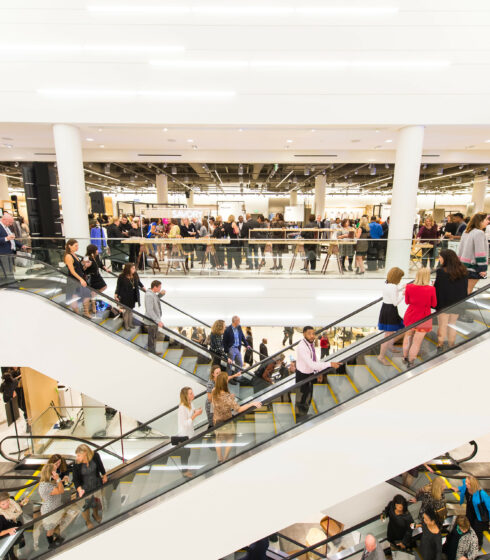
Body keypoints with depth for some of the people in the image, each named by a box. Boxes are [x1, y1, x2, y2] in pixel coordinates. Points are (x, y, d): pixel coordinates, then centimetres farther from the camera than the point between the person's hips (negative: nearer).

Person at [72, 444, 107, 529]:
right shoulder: (77, 465, -28)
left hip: (97, 485, 2)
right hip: (85, 489, -2)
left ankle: (96, 515, 58)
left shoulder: (95, 456, -25)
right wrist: (79, 490, -34)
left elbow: (100, 466, -6)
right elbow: (75, 479, -19)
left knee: (96, 502, 24)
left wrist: (104, 475, 9)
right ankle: (88, 521, 50)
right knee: (86, 505, 17)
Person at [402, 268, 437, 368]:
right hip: (423, 318, -3)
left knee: (408, 336, 26)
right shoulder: (431, 289, -20)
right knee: (417, 342, 9)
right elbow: (434, 304, -7)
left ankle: (405, 357, 41)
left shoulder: (409, 287, -13)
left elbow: (407, 301, 0)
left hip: (410, 316, 3)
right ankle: (410, 363, 20)